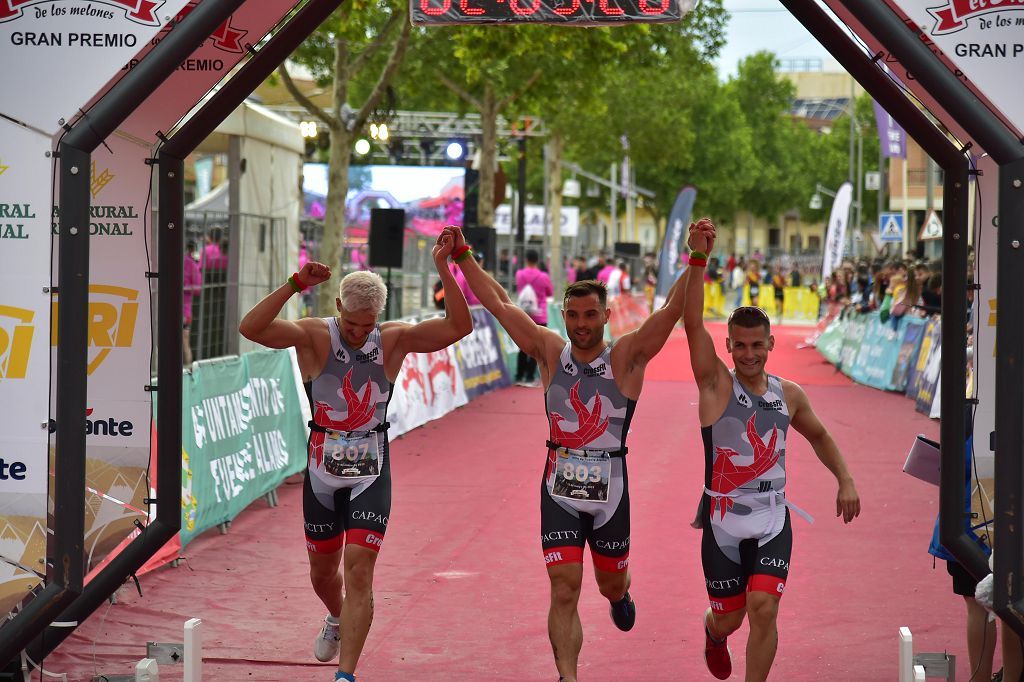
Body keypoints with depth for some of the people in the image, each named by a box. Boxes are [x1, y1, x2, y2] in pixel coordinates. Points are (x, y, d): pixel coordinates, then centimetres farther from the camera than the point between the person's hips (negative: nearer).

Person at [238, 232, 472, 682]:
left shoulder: (394, 340, -4)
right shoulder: (313, 336, -9)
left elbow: (459, 326, -12)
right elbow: (250, 328, -24)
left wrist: (443, 267, -21)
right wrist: (295, 285, -34)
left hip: (371, 472, -1)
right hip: (322, 471, 1)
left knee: (359, 571, -12)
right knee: (323, 571, 18)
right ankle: (336, 619, 52)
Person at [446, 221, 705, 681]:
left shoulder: (627, 357, -6)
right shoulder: (550, 350, 1)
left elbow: (673, 308, -16)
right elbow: (497, 303, 3)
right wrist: (462, 256, -1)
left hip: (610, 487, 0)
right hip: (559, 489, 1)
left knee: (611, 582, 19)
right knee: (564, 592, -7)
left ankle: (620, 596, 55)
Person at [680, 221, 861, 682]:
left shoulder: (789, 395, 5)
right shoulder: (716, 385, -7)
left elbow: (819, 437, 24)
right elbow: (692, 323, -20)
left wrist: (845, 480, 11)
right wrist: (698, 259, -30)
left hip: (772, 520, 2)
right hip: (723, 521, -2)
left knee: (764, 608, -14)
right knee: (729, 617, 11)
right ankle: (713, 634, 49)